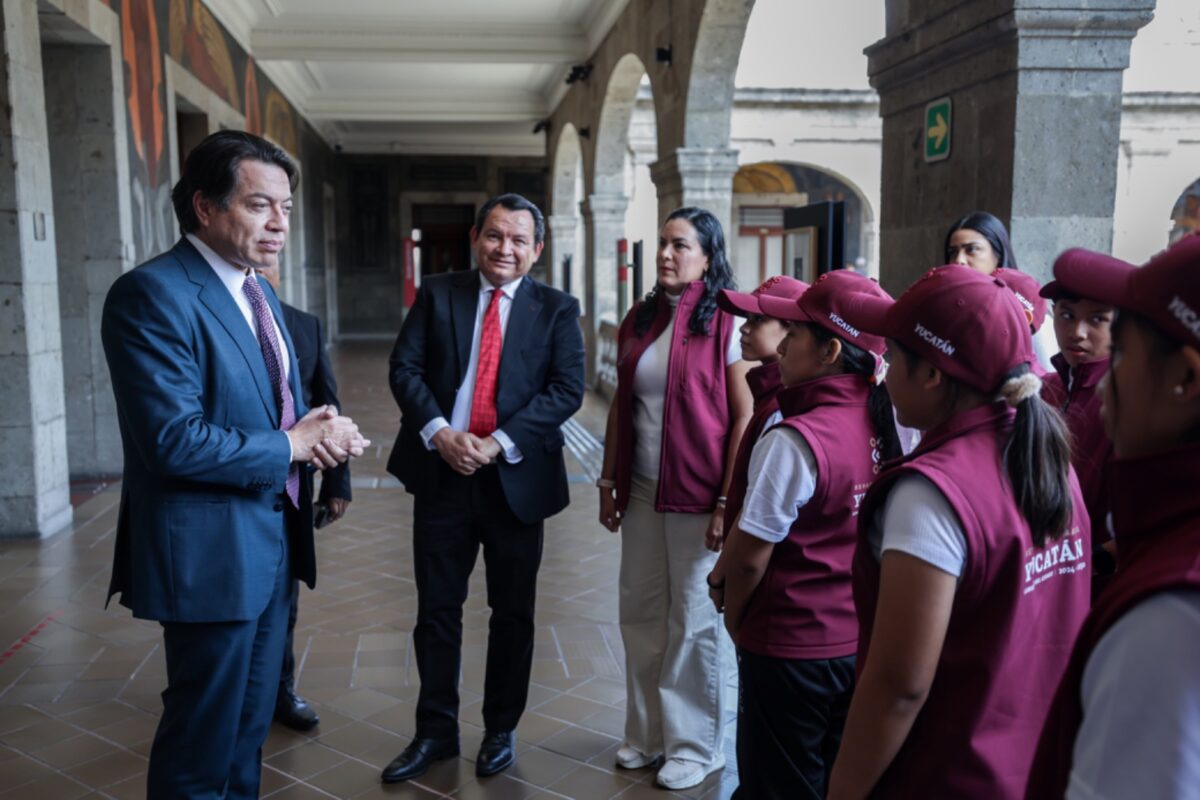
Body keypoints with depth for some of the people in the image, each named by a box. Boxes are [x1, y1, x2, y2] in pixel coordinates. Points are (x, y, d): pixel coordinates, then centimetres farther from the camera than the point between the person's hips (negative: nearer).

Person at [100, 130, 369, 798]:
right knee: (202, 745, 7)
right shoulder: (152, 294, -17)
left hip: (275, 540, 9)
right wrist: (291, 446, -15)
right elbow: (174, 440, -25)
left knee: (251, 727, 21)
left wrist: (323, 431, -5)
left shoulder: (259, 292, 12)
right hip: (211, 550, -9)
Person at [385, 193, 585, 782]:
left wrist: (498, 443, -17)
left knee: (513, 612, 11)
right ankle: (435, 732, 25)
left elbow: (567, 389, -8)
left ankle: (501, 729, 29)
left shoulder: (557, 310, 1)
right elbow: (405, 368, 0)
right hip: (442, 470, 1)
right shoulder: (437, 294, 5)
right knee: (436, 608, 9)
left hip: (516, 477, -1)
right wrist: (439, 433, -15)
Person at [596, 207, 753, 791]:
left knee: (690, 621, 5)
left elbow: (745, 419, -12)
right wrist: (608, 483, 10)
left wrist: (727, 502, -15)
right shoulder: (639, 320, 8)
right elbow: (621, 406, 12)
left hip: (696, 496, -5)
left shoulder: (725, 324, -10)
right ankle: (649, 732, 29)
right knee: (640, 612, 12)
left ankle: (694, 746, 22)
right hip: (642, 490, 6)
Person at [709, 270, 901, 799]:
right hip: (863, 640, 6)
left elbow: (749, 556, -18)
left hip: (792, 647, -6)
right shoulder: (887, 424, -4)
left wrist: (733, 617, 1)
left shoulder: (794, 440, -25)